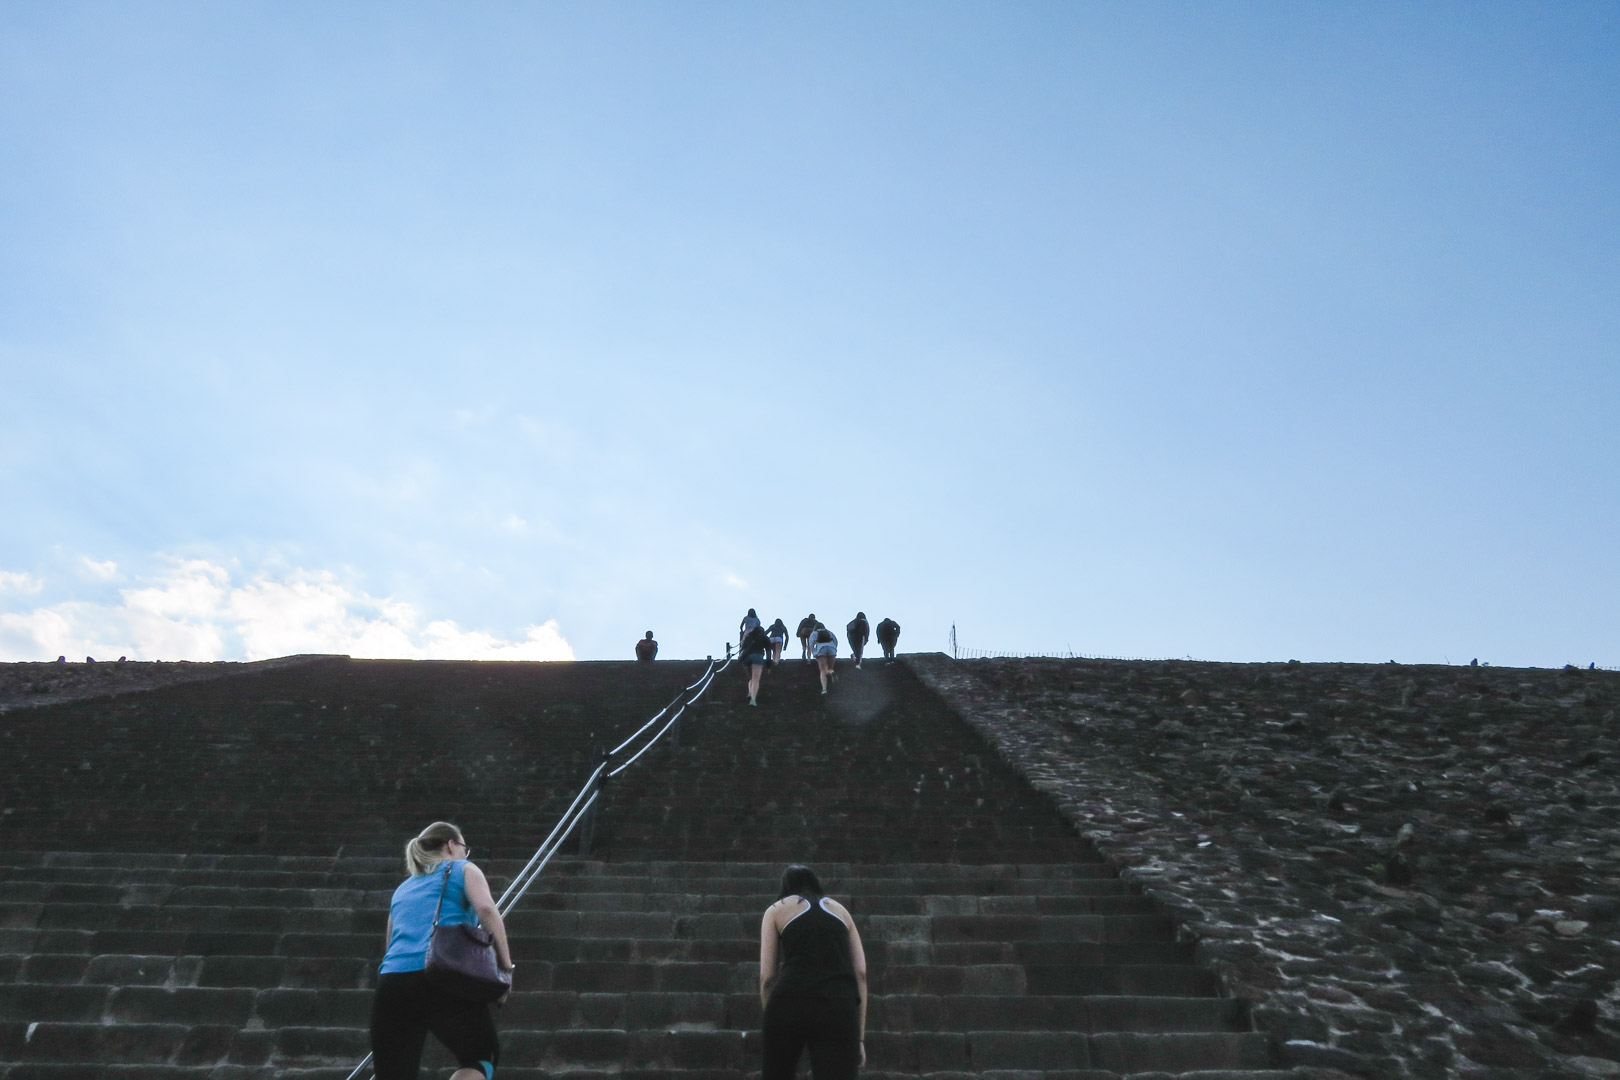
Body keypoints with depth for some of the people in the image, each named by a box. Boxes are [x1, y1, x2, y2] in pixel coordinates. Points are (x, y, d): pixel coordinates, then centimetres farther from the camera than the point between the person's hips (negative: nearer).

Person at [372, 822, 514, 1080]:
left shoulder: (402, 889, 31)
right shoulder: (463, 870, 14)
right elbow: (485, 909, -6)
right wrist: (505, 963, -3)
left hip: (391, 983, 5)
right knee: (483, 1058, 16)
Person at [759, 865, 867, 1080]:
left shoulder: (776, 910, 21)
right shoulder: (841, 910, 27)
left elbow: (767, 976, 10)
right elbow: (860, 973, 16)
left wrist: (773, 1020, 18)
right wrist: (860, 1037, 15)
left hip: (789, 1003, -1)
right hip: (839, 1007, 1)